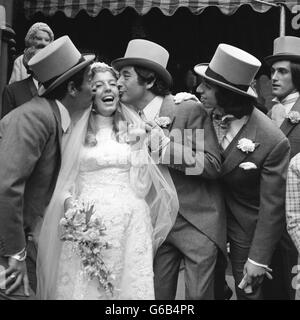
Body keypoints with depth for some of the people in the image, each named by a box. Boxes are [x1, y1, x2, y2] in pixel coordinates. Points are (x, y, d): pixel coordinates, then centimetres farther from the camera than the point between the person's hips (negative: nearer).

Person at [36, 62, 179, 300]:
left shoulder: (134, 128, 11)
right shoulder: (77, 131, 5)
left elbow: (142, 184, 12)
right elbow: (64, 179, 4)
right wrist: (68, 201, -13)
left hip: (130, 222, 2)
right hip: (86, 221, -1)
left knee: (131, 284, 1)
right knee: (84, 285, -1)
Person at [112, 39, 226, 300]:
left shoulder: (189, 110, -12)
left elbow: (213, 166, -15)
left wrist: (165, 143, -21)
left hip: (197, 222, -5)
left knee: (198, 295, 1)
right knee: (158, 293, 11)